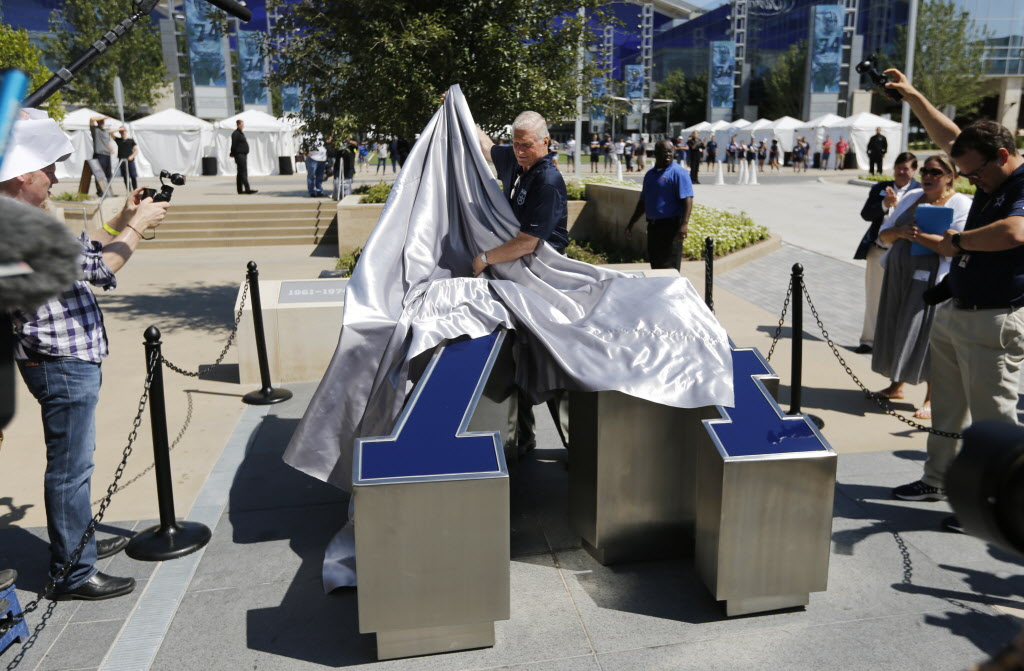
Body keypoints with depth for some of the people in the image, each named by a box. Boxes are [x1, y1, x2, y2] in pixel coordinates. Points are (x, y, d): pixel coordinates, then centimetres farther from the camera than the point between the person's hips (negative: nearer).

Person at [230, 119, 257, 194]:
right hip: (239, 155, -10)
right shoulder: (235, 133, -11)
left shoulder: (241, 133, 20)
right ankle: (247, 189, -18)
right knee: (243, 172, -13)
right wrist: (233, 154, -13)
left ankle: (240, 189, 14)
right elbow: (234, 145, -13)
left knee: (240, 173, 11)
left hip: (243, 155, 10)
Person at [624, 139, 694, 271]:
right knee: (655, 266, 12)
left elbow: (687, 200, -15)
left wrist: (684, 224, -26)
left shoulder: (678, 172, -7)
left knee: (670, 268, -7)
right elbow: (643, 202, 22)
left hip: (670, 226, -7)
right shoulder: (650, 174, 15)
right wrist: (630, 224, 20)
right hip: (653, 226, 7)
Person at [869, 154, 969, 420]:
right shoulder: (911, 196, 13)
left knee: (926, 335, -5)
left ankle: (932, 398, 7)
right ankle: (896, 385, 26)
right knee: (896, 330, 11)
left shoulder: (961, 204, -4)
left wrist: (919, 236, -25)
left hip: (931, 280, -6)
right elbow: (884, 234, 11)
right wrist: (900, 232, -10)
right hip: (898, 274, 6)